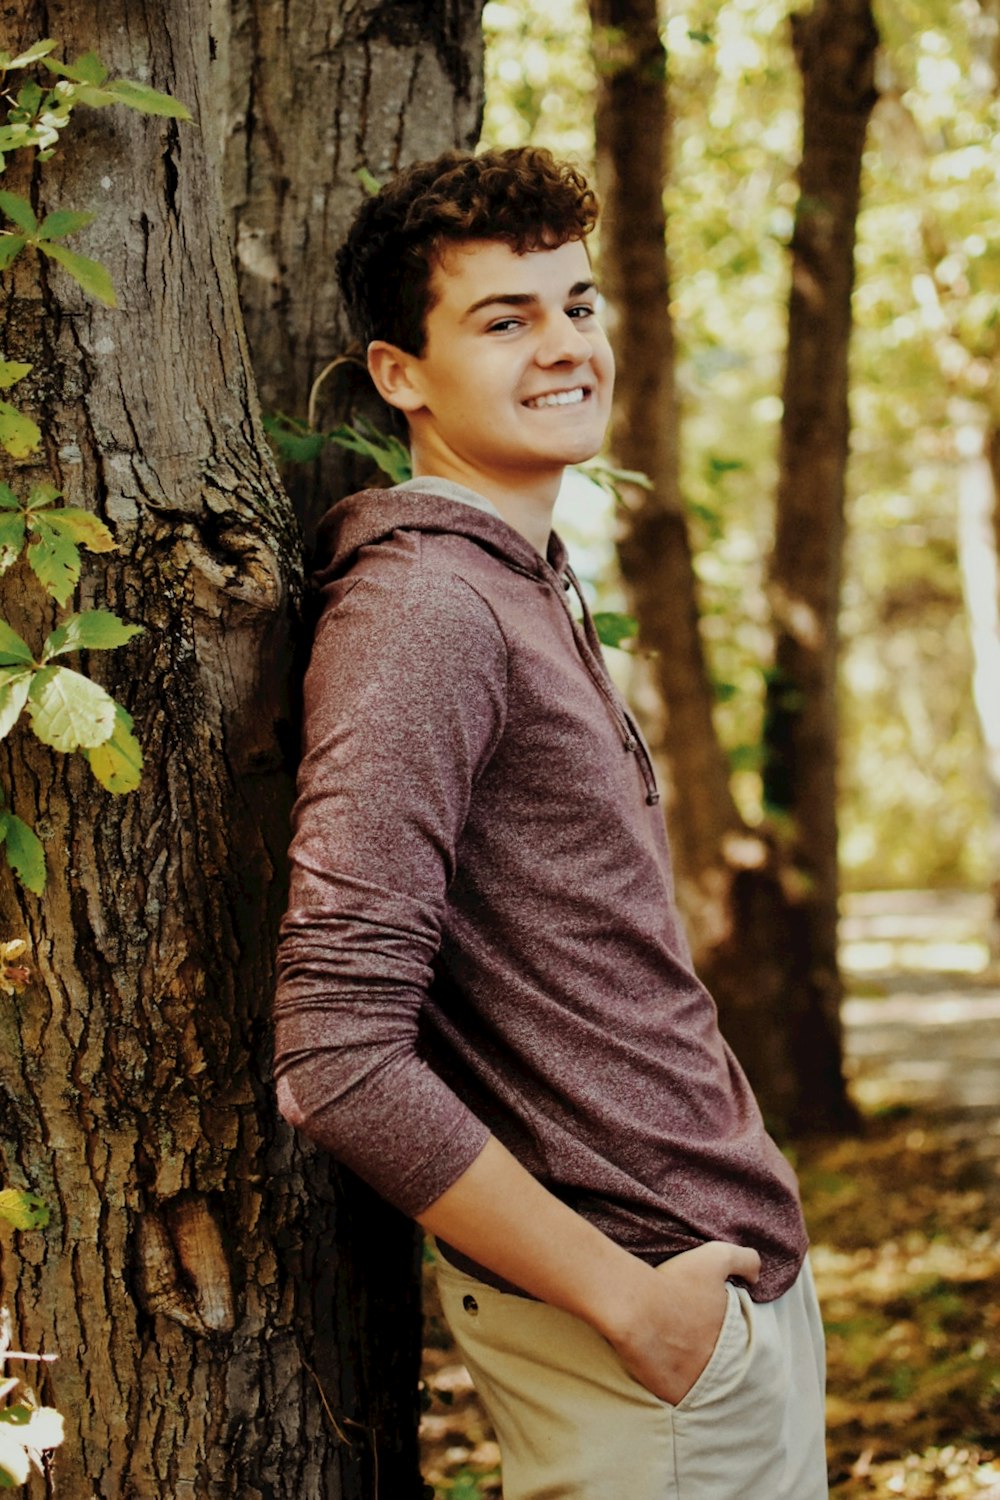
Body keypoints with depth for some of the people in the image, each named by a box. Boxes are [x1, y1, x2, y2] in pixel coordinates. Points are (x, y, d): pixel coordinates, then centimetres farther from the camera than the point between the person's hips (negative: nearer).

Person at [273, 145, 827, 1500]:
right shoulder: (420, 608, -18)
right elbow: (339, 1061, -26)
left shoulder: (531, 591, 12)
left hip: (743, 1276, 9)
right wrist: (627, 1296, -19)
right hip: (645, 1334, -9)